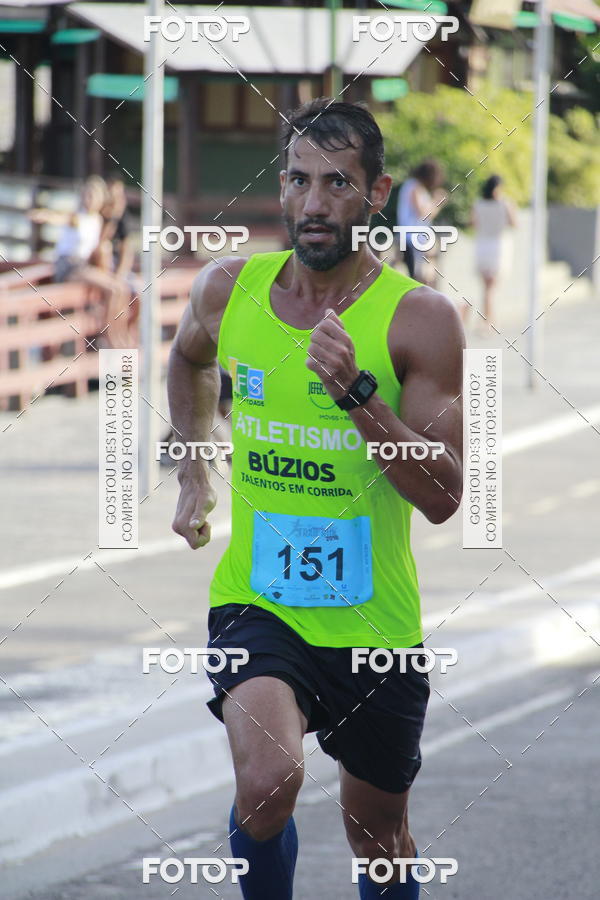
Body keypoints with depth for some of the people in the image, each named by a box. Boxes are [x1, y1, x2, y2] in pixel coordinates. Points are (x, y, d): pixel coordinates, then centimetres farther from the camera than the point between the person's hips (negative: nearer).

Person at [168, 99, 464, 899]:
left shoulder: (418, 318, -12)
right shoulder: (227, 290, -1)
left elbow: (443, 496, -17)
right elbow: (189, 360, 25)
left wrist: (356, 391, -27)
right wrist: (193, 475, 17)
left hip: (374, 621, 0)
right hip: (256, 605, 0)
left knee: (379, 834, 17)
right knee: (268, 780, -28)